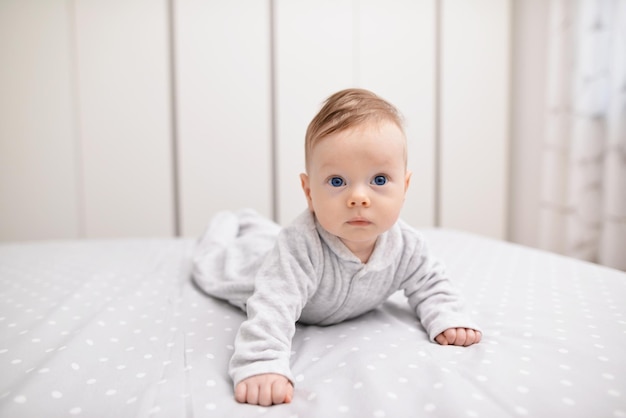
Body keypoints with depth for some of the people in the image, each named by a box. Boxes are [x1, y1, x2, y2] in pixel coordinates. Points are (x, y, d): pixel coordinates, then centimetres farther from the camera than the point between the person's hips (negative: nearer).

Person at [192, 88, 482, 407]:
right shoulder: (301, 247, -52)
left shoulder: (405, 245, -32)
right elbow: (274, 305, -58)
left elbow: (429, 285, -15)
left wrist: (447, 319, -32)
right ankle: (228, 225, 55)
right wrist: (261, 365, -71)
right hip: (256, 262, -3)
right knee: (210, 267, 28)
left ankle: (250, 223, 61)